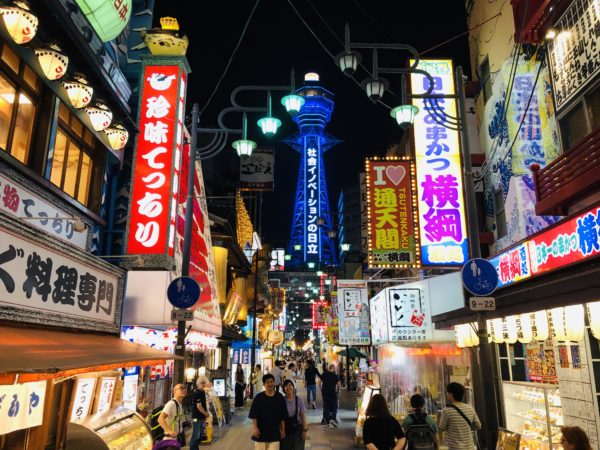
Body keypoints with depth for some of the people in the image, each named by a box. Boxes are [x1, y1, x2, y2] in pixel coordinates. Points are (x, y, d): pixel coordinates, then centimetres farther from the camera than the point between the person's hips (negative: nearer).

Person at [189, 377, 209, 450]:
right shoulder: (197, 393, -19)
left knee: (201, 434, 18)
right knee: (196, 435, -4)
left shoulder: (203, 392, 11)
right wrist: (206, 414, -12)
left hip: (202, 417, 10)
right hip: (197, 418, -10)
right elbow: (198, 406, -23)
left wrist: (206, 412, 7)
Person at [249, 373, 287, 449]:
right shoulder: (259, 397, -6)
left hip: (275, 432, 1)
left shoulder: (280, 397, -1)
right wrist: (255, 427, -14)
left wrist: (283, 430, 3)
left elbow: (283, 416, 4)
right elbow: (254, 415, -5)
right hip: (261, 432, -1)